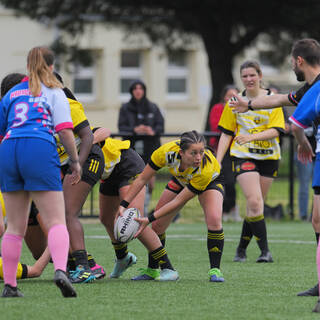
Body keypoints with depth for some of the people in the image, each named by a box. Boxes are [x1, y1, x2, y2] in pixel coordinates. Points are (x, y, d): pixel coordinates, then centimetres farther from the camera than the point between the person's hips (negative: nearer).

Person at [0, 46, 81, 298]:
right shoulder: (54, 93, 12)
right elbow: (65, 130, 0)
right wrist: (75, 161, 6)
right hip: (40, 149, -4)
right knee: (56, 221, -6)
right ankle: (60, 270, -30)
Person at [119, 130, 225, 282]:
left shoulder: (206, 168, -43)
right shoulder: (167, 152, -38)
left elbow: (179, 201, -35)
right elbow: (142, 179, -24)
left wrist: (150, 218, -37)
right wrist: (123, 205, -29)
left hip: (210, 181, -3)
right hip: (180, 179, 3)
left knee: (214, 220, -29)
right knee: (157, 225, -1)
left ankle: (214, 270, -16)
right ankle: (152, 269, 19)